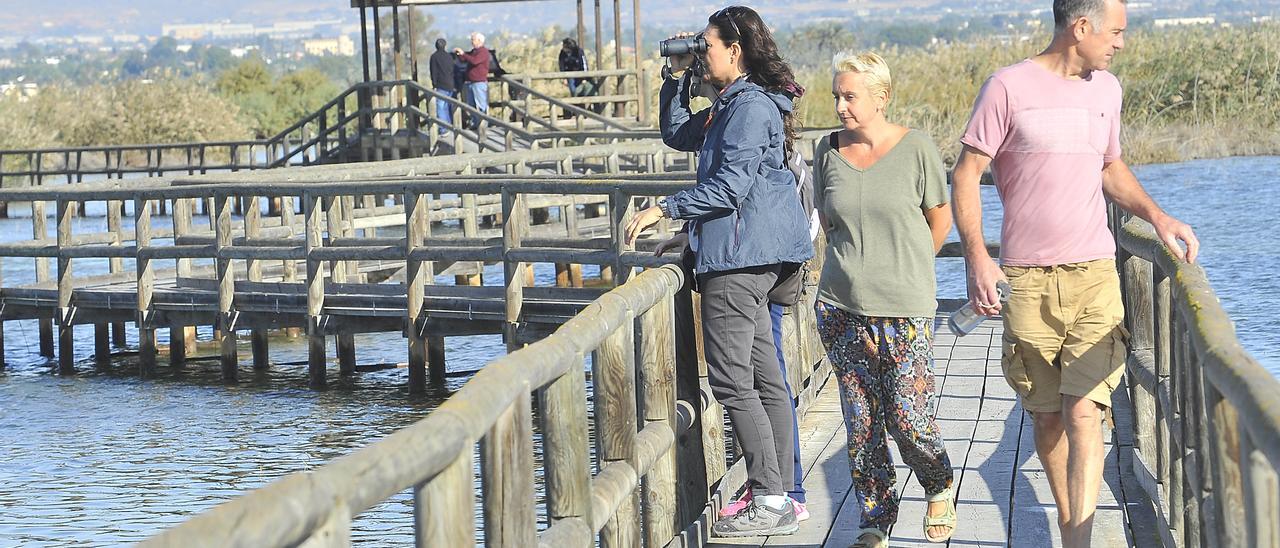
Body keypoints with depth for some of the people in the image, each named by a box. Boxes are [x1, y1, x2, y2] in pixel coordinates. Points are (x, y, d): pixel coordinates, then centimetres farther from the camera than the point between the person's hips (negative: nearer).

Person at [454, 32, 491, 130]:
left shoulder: (483, 51, -10)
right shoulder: (473, 51, 18)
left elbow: (474, 61, -24)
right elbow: (463, 60, 21)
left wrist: (463, 54, -18)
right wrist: (458, 53, 3)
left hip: (479, 82, -9)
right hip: (470, 82, 9)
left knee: (482, 105, -8)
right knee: (471, 105, 11)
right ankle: (475, 123, 16)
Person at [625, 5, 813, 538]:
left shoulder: (751, 105, -14)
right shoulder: (731, 105, 18)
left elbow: (732, 185, -22)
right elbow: (677, 135, 30)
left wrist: (665, 209, -18)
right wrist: (678, 78, 19)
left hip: (739, 258, -11)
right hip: (750, 259, 11)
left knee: (731, 382, -9)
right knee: (763, 378, 11)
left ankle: (770, 503, -7)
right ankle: (777, 498, 16)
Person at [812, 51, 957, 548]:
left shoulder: (916, 148, -5)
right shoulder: (828, 152, 4)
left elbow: (940, 217, 6)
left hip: (904, 307, -3)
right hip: (840, 307, 3)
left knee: (908, 419, -3)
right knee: (861, 422, 6)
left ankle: (939, 489, 27)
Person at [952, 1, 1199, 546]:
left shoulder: (1105, 88, 11)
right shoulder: (1008, 87, -6)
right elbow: (965, 175, -4)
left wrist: (1157, 217, 10)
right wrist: (977, 258, -15)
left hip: (1094, 275, 2)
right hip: (1027, 279, -2)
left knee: (1083, 411, -12)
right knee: (1046, 417, 8)